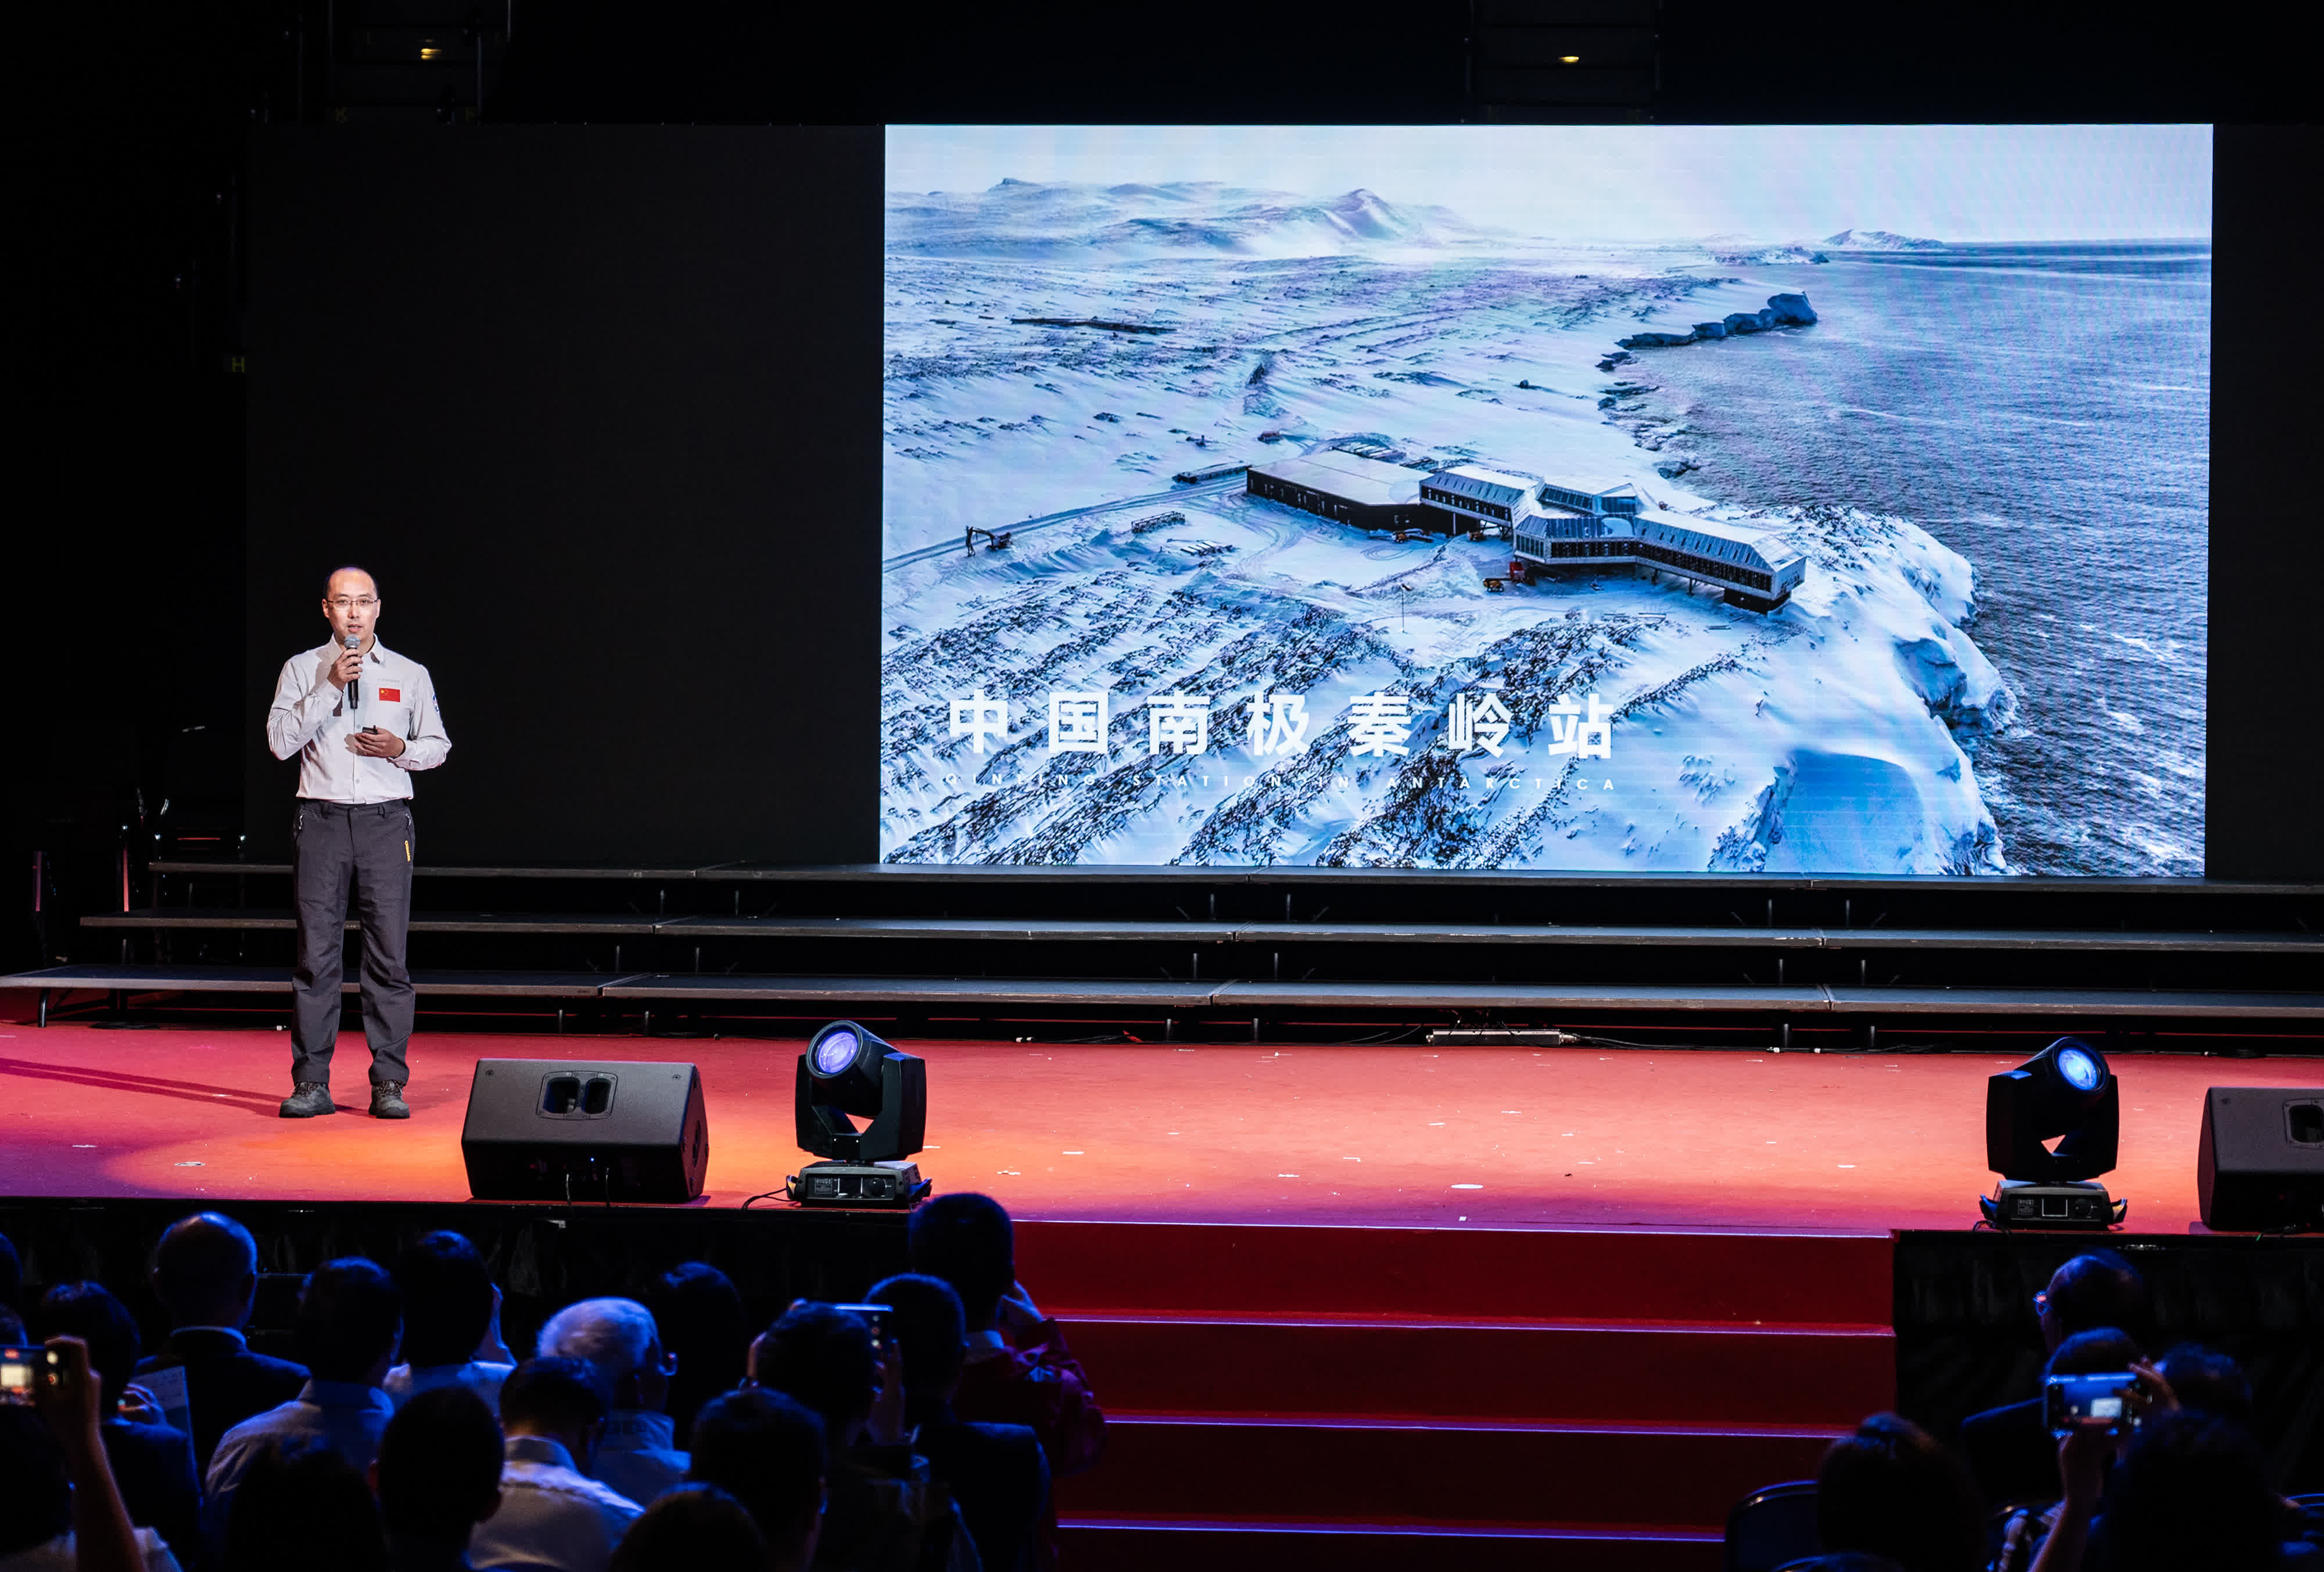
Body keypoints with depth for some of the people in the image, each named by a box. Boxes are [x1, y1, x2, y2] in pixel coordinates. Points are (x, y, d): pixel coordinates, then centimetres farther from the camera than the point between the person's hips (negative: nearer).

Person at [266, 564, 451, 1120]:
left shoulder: (410, 675, 11)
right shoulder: (303, 669, 8)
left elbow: (438, 745, 16)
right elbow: (280, 741, -4)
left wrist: (400, 749, -4)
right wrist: (329, 688, -12)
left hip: (385, 823, 1)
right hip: (321, 821, -1)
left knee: (389, 956, -2)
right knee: (317, 954, -2)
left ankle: (389, 1084, 2)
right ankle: (311, 1083, 2)